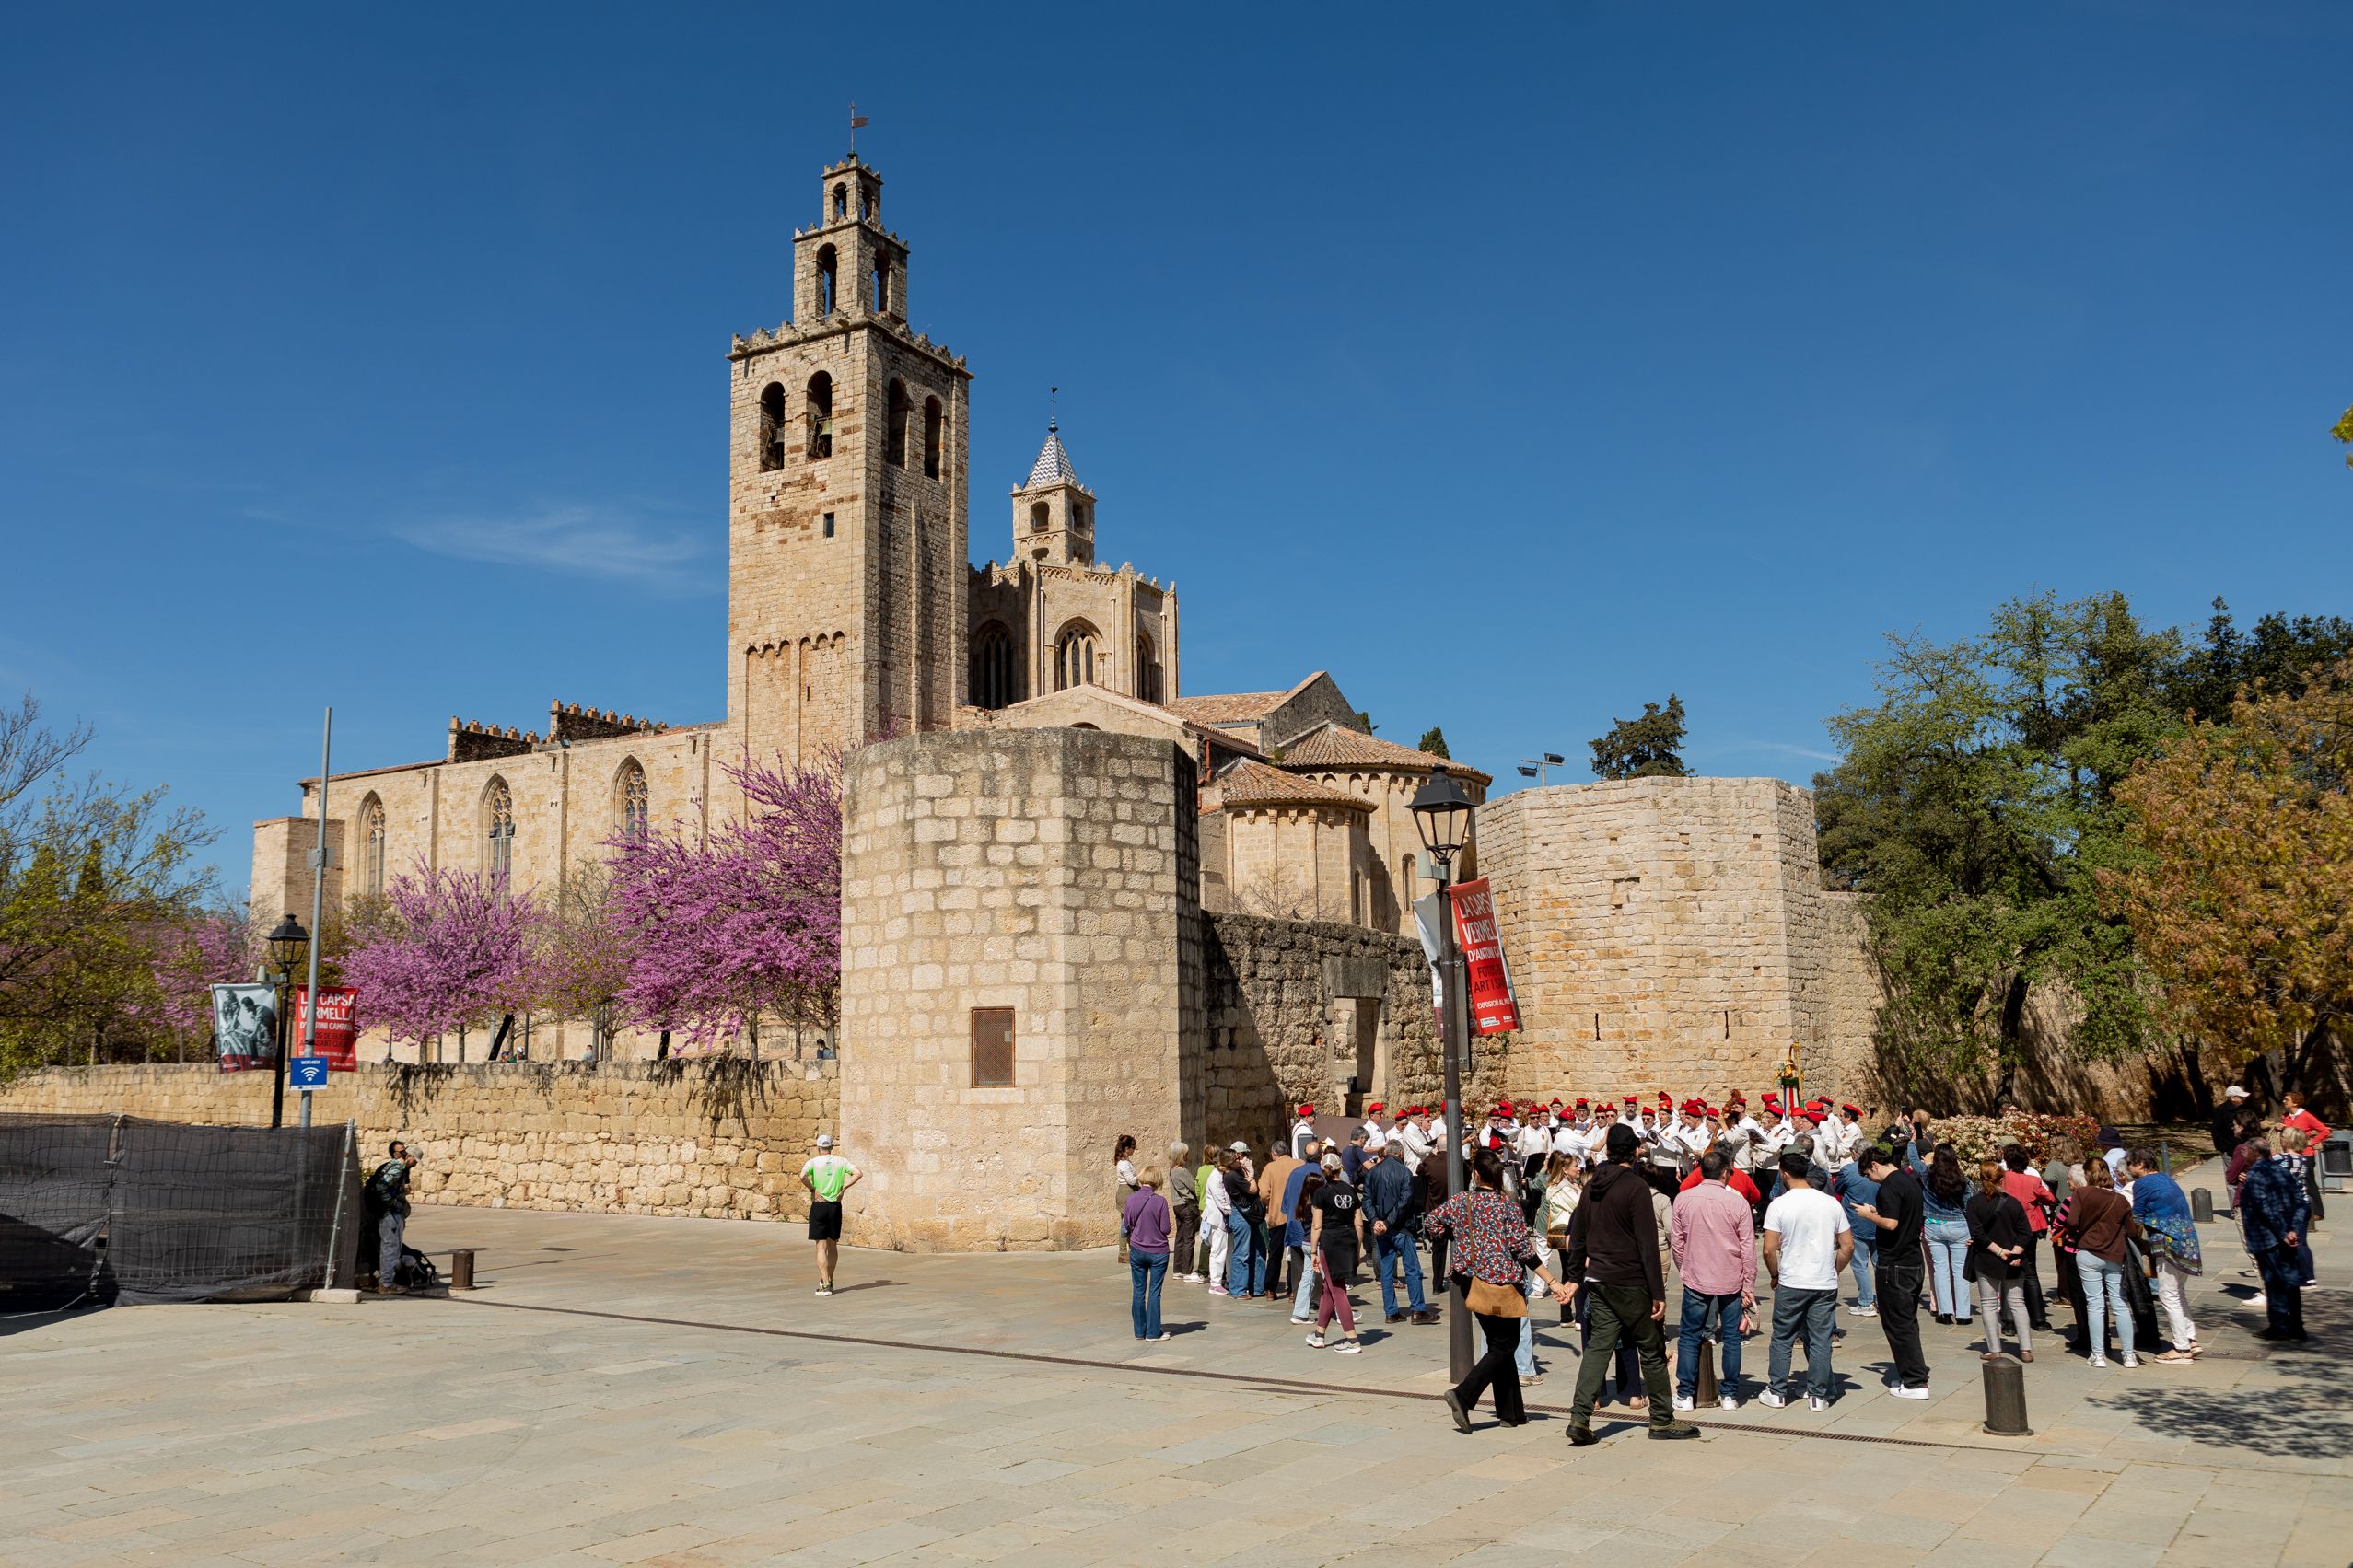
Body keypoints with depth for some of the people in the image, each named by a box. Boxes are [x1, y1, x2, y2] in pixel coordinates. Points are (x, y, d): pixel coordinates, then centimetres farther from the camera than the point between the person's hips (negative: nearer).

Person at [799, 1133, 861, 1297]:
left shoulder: (813, 1161, -3)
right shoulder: (841, 1161, 5)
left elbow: (802, 1176, -22)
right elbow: (858, 1173, -5)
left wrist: (812, 1189, -9)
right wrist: (844, 1188, -1)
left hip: (819, 1205, -3)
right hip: (835, 1205, 3)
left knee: (821, 1246, -2)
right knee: (833, 1245, 16)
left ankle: (825, 1285, -8)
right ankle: (829, 1280, 26)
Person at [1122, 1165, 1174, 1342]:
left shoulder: (1131, 1199, -6)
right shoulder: (1160, 1201, -15)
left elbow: (1126, 1226, 3)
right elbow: (1165, 1229, -11)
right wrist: (1171, 1222, 10)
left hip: (1137, 1251, 2)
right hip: (1158, 1252, -2)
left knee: (1138, 1291, 11)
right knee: (1154, 1292, 5)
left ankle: (1140, 1331, 17)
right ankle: (1153, 1332, 8)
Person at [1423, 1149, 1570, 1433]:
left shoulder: (1459, 1201, -1)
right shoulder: (1508, 1206, -12)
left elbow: (1430, 1225, 0)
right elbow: (1523, 1250, -14)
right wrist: (1552, 1282, -10)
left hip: (1472, 1284, 5)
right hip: (1501, 1285, -5)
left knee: (1497, 1345, 16)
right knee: (1504, 1346, 3)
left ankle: (1511, 1412, 19)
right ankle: (1463, 1395, -13)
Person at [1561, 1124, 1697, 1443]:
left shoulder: (1592, 1186, 8)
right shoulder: (1636, 1187, -13)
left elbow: (1577, 1237, 14)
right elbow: (1648, 1244, -15)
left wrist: (1575, 1277, 23)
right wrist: (1658, 1293, -13)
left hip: (1598, 1281, 6)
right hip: (1629, 1282, -6)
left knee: (1599, 1345, 5)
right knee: (1651, 1350, 7)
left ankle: (1580, 1417, -5)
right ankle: (1662, 1420, 16)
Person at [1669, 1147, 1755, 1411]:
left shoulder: (1683, 1199, -3)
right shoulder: (1737, 1201, -7)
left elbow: (1676, 1242, 4)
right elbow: (1748, 1248, -4)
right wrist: (1749, 1287, 3)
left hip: (1696, 1281, 0)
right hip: (1731, 1281, 0)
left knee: (1689, 1338, 8)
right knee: (1731, 1338, 11)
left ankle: (1685, 1395, 9)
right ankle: (1729, 1395, 14)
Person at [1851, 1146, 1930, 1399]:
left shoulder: (1890, 1185, -17)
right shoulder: (1911, 1180, 11)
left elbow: (1890, 1223, -25)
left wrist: (1869, 1215, -8)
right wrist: (1878, 1212, 14)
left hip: (1894, 1264, -9)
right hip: (1913, 1261, 9)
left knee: (1898, 1324, -2)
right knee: (1908, 1322, 17)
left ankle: (1915, 1383, 0)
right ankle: (1911, 1375, 22)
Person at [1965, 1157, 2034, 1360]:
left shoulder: (1975, 1202, -8)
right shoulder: (2013, 1202, -2)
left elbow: (1977, 1233, -15)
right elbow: (2026, 1233, -6)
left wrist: (1998, 1250, -13)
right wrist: (2014, 1252, -10)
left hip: (1986, 1260, -2)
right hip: (2014, 1264, 2)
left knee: (1989, 1304, 6)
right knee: (2017, 1303, 11)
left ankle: (1994, 1349, 5)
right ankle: (2026, 1349, 6)